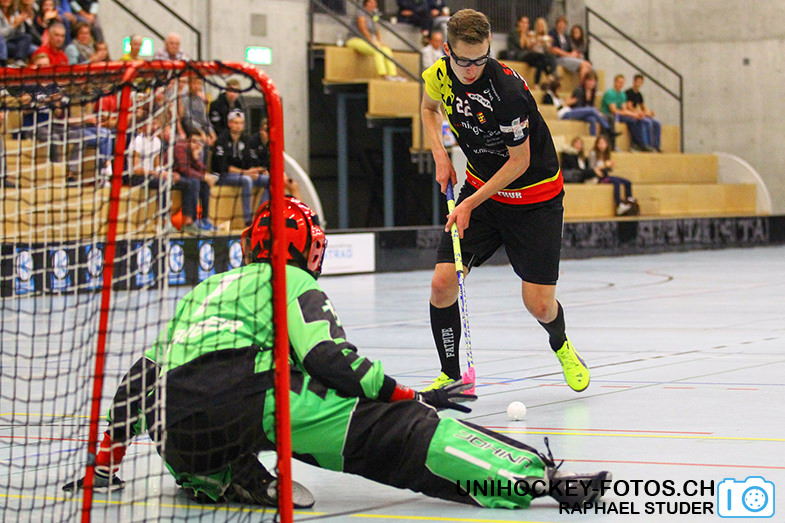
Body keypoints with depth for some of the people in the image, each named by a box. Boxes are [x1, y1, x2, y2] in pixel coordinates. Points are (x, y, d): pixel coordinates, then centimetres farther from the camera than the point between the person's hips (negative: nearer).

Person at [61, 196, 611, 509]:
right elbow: (325, 357, -1)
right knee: (395, 425, -10)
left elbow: (140, 376, 37)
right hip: (252, 399, -6)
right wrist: (412, 396, 3)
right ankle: (534, 477, -24)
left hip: (181, 446, 6)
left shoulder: (202, 293, 37)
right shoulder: (290, 283, 17)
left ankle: (227, 479, 3)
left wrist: (106, 460, 45)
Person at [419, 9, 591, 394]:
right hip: (480, 186, 5)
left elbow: (520, 162, -20)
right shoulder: (439, 75, -10)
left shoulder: (507, 91, -30)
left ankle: (561, 346, 30)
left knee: (539, 305, -7)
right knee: (442, 283, -11)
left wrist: (471, 205, -18)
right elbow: (429, 107, 15)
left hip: (534, 197, -5)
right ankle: (450, 375, 9)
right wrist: (440, 155, 0)